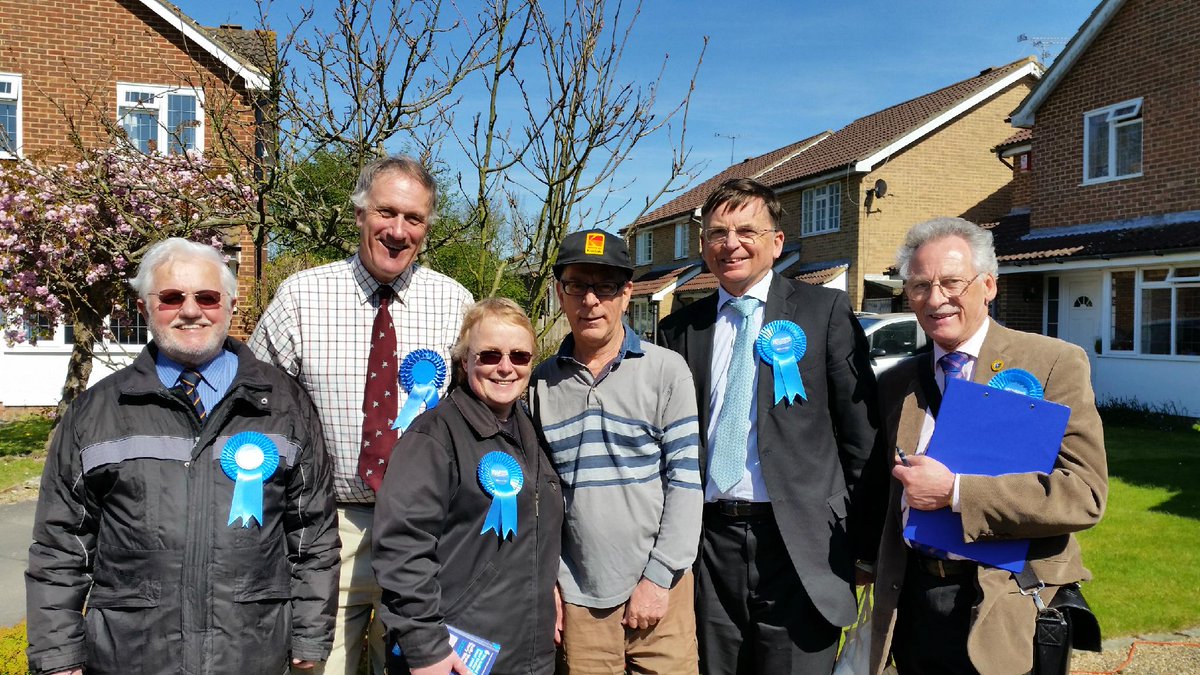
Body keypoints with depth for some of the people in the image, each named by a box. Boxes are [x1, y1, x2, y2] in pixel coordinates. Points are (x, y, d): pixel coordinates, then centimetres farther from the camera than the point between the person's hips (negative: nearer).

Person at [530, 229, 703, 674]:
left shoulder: (666, 370, -4)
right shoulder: (541, 382, 4)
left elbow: (686, 481, -5)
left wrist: (658, 578, -8)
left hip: (658, 590, -2)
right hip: (578, 596, 2)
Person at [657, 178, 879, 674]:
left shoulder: (826, 311, 0)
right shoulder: (679, 329, 8)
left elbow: (860, 427, 0)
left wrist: (856, 524, 0)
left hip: (799, 539, -2)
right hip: (709, 538, 3)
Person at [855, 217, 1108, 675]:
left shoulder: (1055, 363, -6)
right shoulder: (895, 383, 7)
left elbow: (1085, 493, -16)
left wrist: (954, 492, -21)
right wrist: (878, 565, 1)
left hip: (1006, 615, -3)